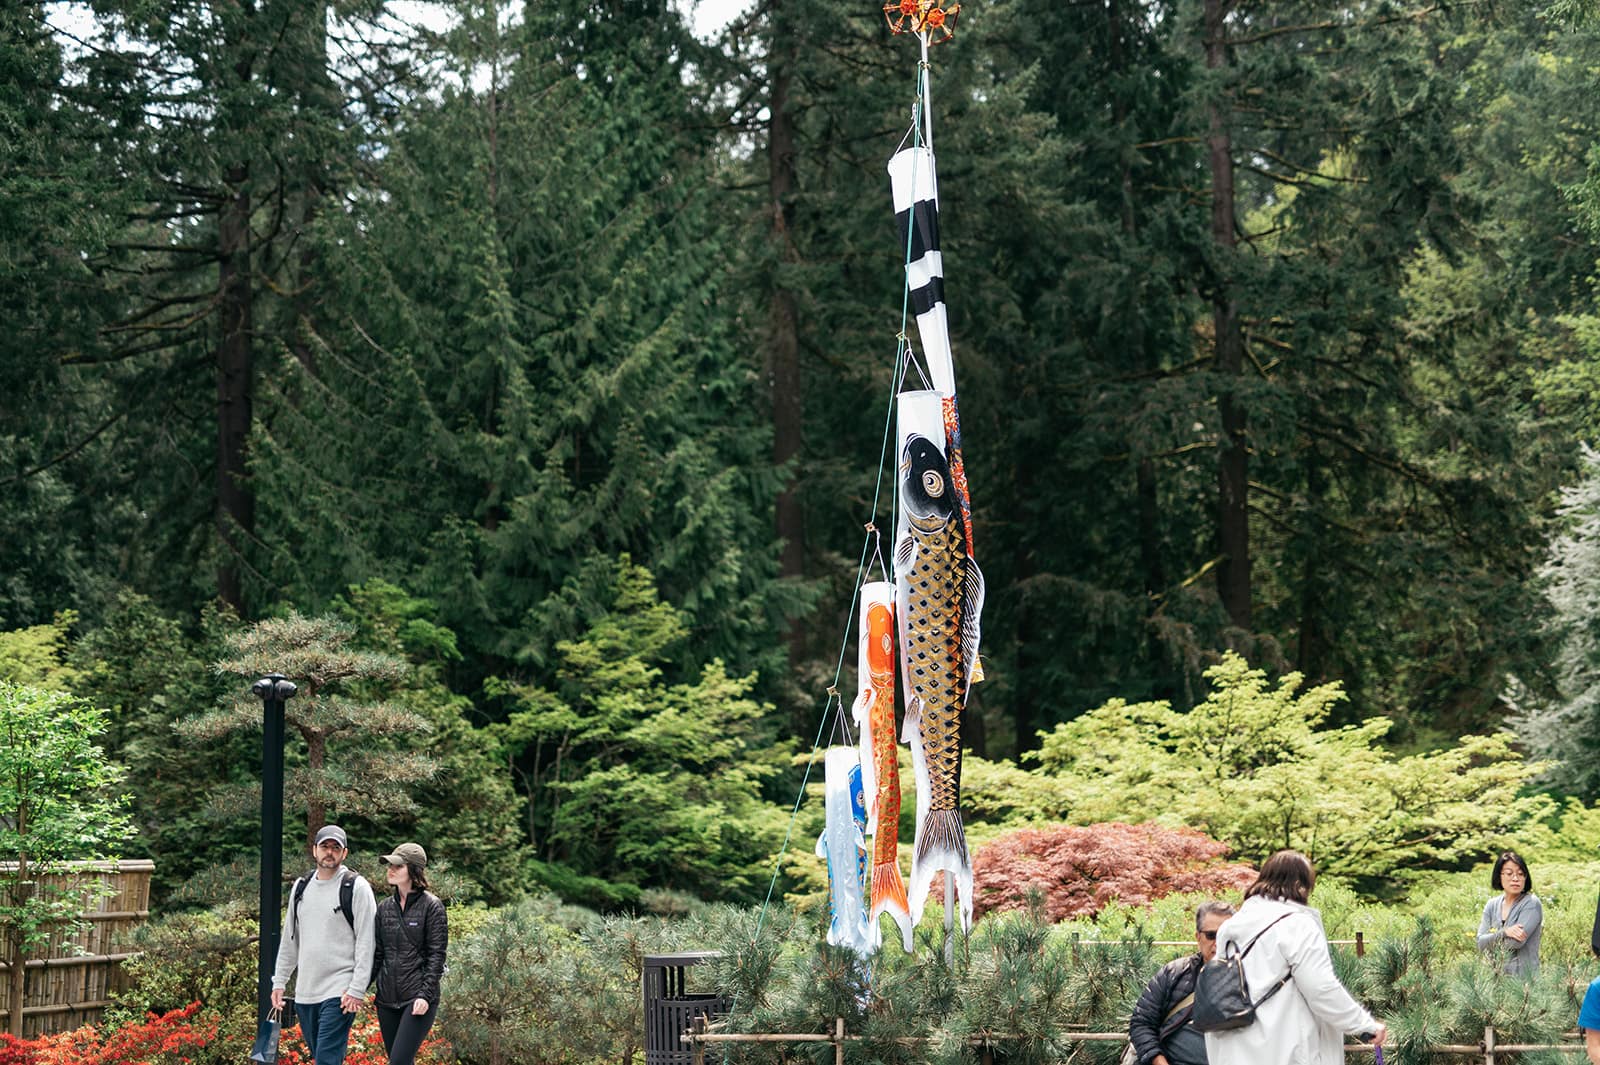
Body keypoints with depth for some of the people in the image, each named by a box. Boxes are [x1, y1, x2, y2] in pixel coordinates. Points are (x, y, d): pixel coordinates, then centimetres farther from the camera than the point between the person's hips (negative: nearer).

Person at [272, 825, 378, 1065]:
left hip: (339, 994, -7)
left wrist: (357, 990, -16)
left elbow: (366, 943, -10)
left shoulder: (356, 888, -6)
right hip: (304, 992, 7)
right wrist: (279, 981, 15)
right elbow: (289, 939, 21)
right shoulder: (301, 887, 14)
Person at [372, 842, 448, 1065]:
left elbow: (437, 955, -7)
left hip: (418, 999, -6)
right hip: (387, 999, 6)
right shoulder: (384, 907, 11)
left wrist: (425, 995, -15)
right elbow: (376, 954, 13)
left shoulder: (431, 906, -4)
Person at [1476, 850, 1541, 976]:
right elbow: (1481, 943, 0)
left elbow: (1516, 943, -15)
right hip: (1495, 974, 4)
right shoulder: (1493, 905, 8)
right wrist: (1504, 932, -16)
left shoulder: (1531, 903, -6)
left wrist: (1492, 937, 1)